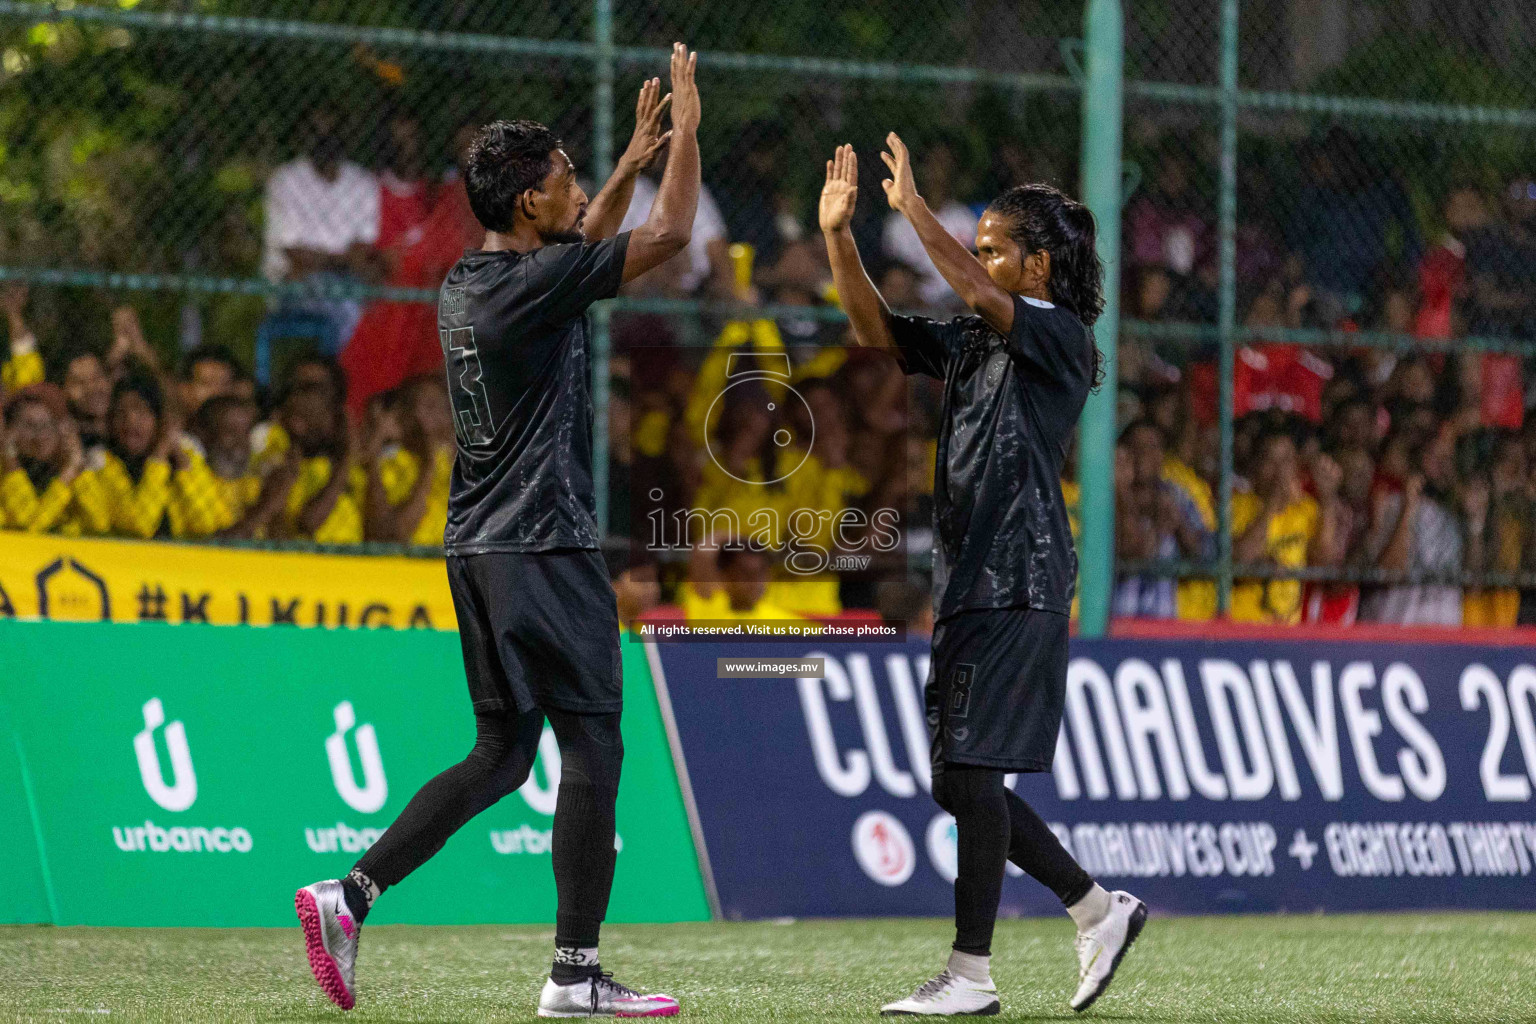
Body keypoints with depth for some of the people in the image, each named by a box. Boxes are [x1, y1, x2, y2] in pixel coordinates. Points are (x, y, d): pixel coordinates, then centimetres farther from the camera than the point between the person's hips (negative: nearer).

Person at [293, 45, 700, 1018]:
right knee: (593, 751, -3)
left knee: (502, 753, 14)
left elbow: (580, 248, 32)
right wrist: (687, 130, 1)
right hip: (544, 550, -9)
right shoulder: (532, 282, -14)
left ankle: (350, 895, 5)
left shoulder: (467, 284, 12)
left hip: (479, 549, 9)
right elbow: (669, 235, -12)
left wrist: (635, 161, 31)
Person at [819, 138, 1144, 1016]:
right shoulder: (972, 346, 18)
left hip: (1018, 582, -9)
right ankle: (1100, 910, 19)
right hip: (971, 581, 9)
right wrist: (839, 235, 2)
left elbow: (982, 298, -23)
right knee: (960, 780, 9)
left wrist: (915, 208, -21)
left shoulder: (1061, 338, -7)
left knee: (969, 770, -12)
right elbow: (878, 330, 14)